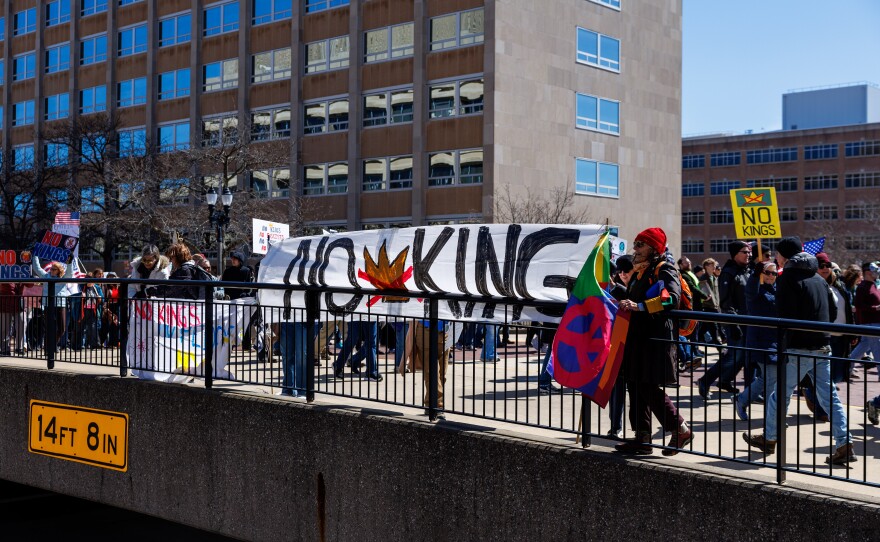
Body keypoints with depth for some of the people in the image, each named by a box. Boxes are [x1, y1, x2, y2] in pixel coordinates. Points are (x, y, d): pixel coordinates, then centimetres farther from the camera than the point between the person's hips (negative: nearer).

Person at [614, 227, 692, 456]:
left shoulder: (664, 269, -8)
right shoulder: (641, 271, 20)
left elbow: (672, 297, -25)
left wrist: (639, 306, -31)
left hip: (656, 338, -9)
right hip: (638, 338, 9)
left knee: (650, 389, -9)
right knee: (636, 387, 8)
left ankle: (682, 430, 6)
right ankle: (642, 439, 13)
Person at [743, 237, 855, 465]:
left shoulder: (787, 278, -9)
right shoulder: (819, 278, 15)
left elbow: (784, 315, -17)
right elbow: (832, 312, 19)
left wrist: (783, 345, -9)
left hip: (799, 347, -6)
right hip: (823, 346, 7)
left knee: (780, 393, 8)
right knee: (829, 395, 6)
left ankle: (769, 439, 20)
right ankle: (844, 445, -1)